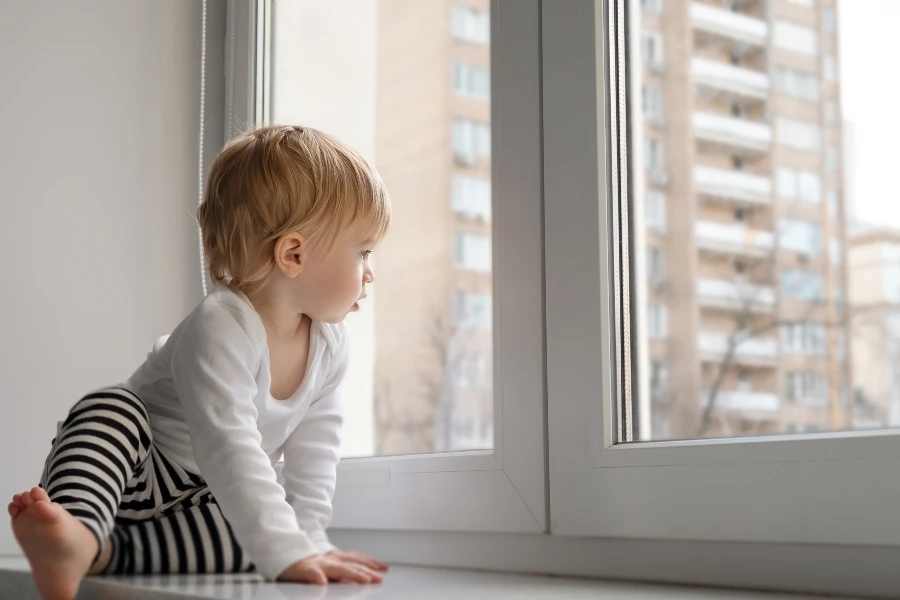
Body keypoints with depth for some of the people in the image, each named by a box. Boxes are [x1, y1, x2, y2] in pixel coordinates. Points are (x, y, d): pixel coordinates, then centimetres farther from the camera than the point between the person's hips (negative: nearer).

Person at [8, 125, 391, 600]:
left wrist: (308, 541, -16)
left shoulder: (331, 343, -8)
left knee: (258, 527, -23)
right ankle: (78, 528, -53)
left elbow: (311, 455, -4)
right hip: (134, 476, -6)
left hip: (211, 501, 6)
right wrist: (289, 555, -48)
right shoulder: (220, 329, -31)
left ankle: (109, 551, -30)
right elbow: (230, 452, -41)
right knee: (110, 409, -31)